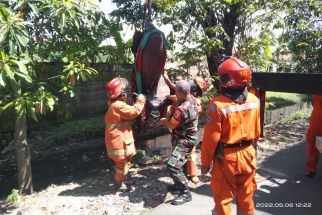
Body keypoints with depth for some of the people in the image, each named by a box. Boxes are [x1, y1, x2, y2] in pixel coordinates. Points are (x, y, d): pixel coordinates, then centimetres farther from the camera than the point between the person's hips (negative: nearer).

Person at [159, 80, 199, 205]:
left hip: (184, 141, -10)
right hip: (187, 138, 10)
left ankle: (185, 193, -5)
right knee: (177, 164, 24)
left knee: (172, 166, -16)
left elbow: (171, 126, -17)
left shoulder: (182, 109, -31)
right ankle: (179, 184, 42)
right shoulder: (192, 99, -4)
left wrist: (164, 121, 6)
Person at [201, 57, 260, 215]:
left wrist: (205, 162, -6)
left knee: (223, 199, 12)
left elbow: (211, 138, -18)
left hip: (226, 158, -5)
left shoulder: (218, 104, -23)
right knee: (246, 197, 22)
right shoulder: (254, 100, -5)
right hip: (248, 155, 5)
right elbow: (256, 131, 6)